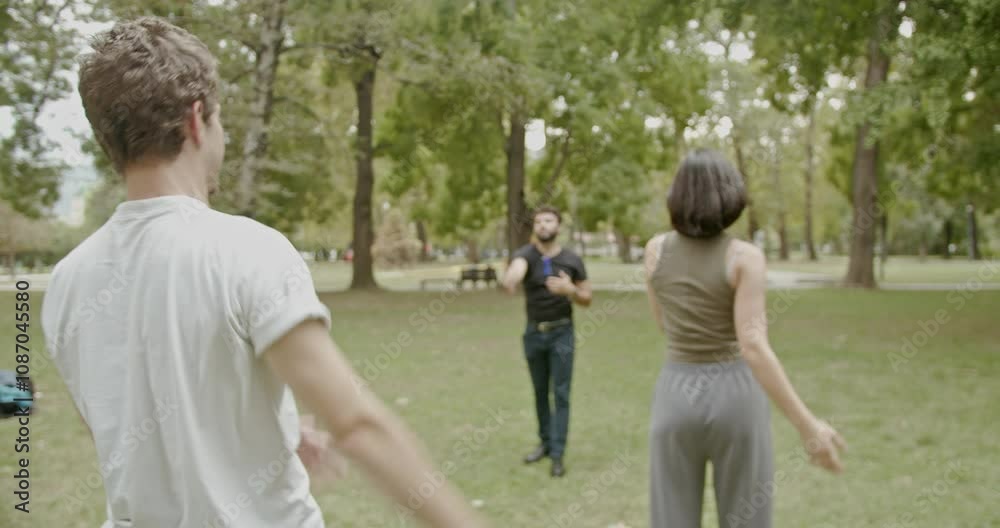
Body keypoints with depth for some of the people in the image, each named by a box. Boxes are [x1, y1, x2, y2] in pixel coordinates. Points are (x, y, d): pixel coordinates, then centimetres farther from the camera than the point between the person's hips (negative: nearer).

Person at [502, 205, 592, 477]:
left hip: (561, 333, -1)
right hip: (534, 333, 2)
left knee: (561, 394, -5)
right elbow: (516, 268, -34)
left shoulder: (572, 260, -4)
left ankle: (558, 454, -3)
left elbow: (587, 299, 3)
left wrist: (570, 289, -19)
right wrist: (509, 280, -59)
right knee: (540, 392, 13)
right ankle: (545, 442, 29)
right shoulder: (525, 254, -8)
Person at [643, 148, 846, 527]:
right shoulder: (745, 256, -11)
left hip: (677, 396, 2)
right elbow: (752, 347, -21)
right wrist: (807, 426, -20)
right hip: (734, 397, -2)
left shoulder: (656, 248, 0)